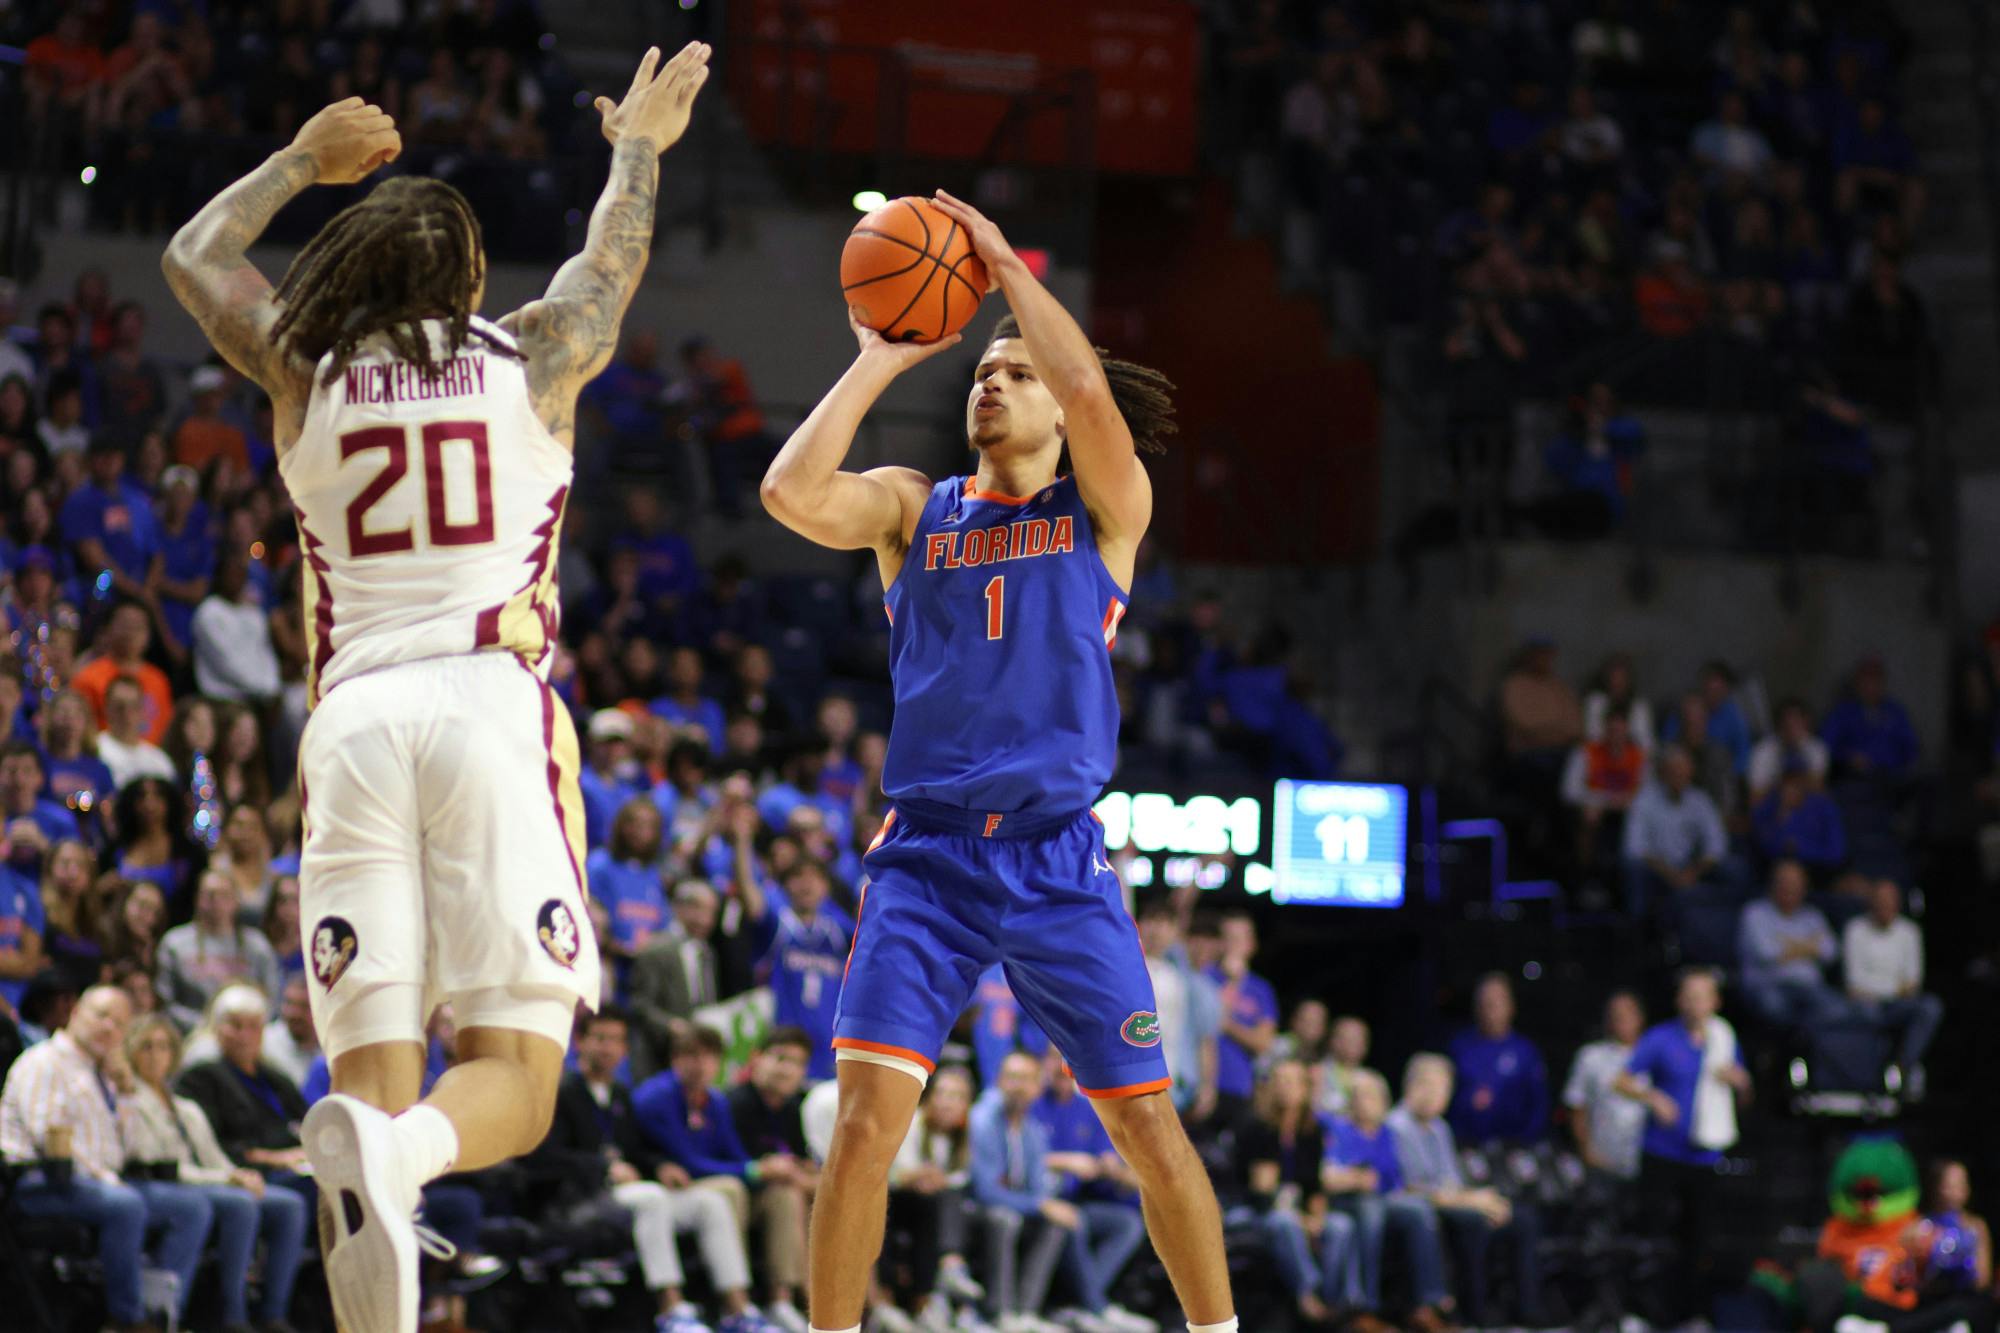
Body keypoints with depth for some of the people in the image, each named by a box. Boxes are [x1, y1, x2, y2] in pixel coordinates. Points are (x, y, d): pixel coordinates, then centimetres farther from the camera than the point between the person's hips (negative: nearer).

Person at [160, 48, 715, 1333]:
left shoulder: (305, 374, 15)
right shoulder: (532, 359, 13)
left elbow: (195, 256, 36)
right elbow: (614, 261, 37)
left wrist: (304, 160, 49)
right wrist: (637, 147, 55)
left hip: (354, 719, 2)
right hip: (492, 705, -2)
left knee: (376, 1069, -1)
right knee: (514, 1079, -7)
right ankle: (393, 1151, -41)